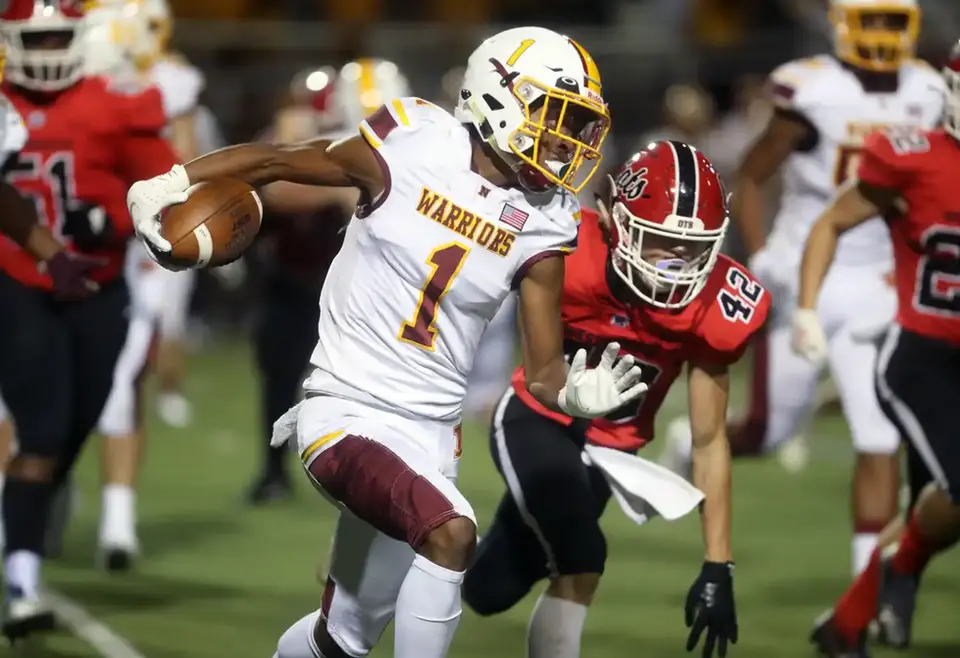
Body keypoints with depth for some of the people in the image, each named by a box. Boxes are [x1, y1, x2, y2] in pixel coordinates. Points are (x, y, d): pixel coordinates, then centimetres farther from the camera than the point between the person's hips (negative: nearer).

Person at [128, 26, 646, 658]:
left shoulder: (541, 225, 0)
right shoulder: (412, 147, -10)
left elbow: (545, 373, 1)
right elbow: (275, 160, 2)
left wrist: (577, 392, -21)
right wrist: (169, 185, -6)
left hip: (430, 433, 6)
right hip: (347, 412, -5)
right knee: (452, 532, -32)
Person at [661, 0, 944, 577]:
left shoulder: (925, 94, 2)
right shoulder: (811, 91, -13)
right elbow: (750, 180, -4)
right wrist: (761, 257, -14)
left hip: (875, 290, 3)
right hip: (802, 281, -3)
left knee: (882, 441, -8)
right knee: (772, 431, 7)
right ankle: (696, 443, 41)